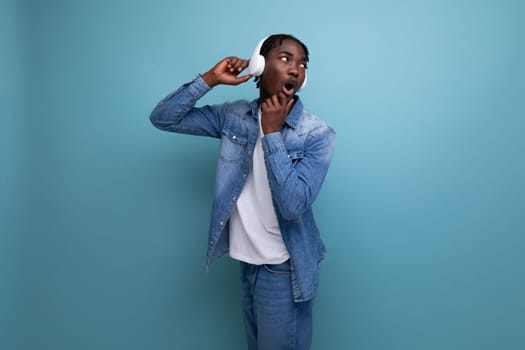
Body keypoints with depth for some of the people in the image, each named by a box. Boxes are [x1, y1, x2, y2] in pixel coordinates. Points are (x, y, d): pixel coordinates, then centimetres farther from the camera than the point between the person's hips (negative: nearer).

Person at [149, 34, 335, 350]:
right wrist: (210, 79, -15)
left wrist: (272, 133, -24)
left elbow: (293, 205, -26)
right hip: (247, 261, 4)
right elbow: (163, 118, -4)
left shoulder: (318, 134, -15)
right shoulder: (234, 116, -3)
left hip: (283, 268, -4)